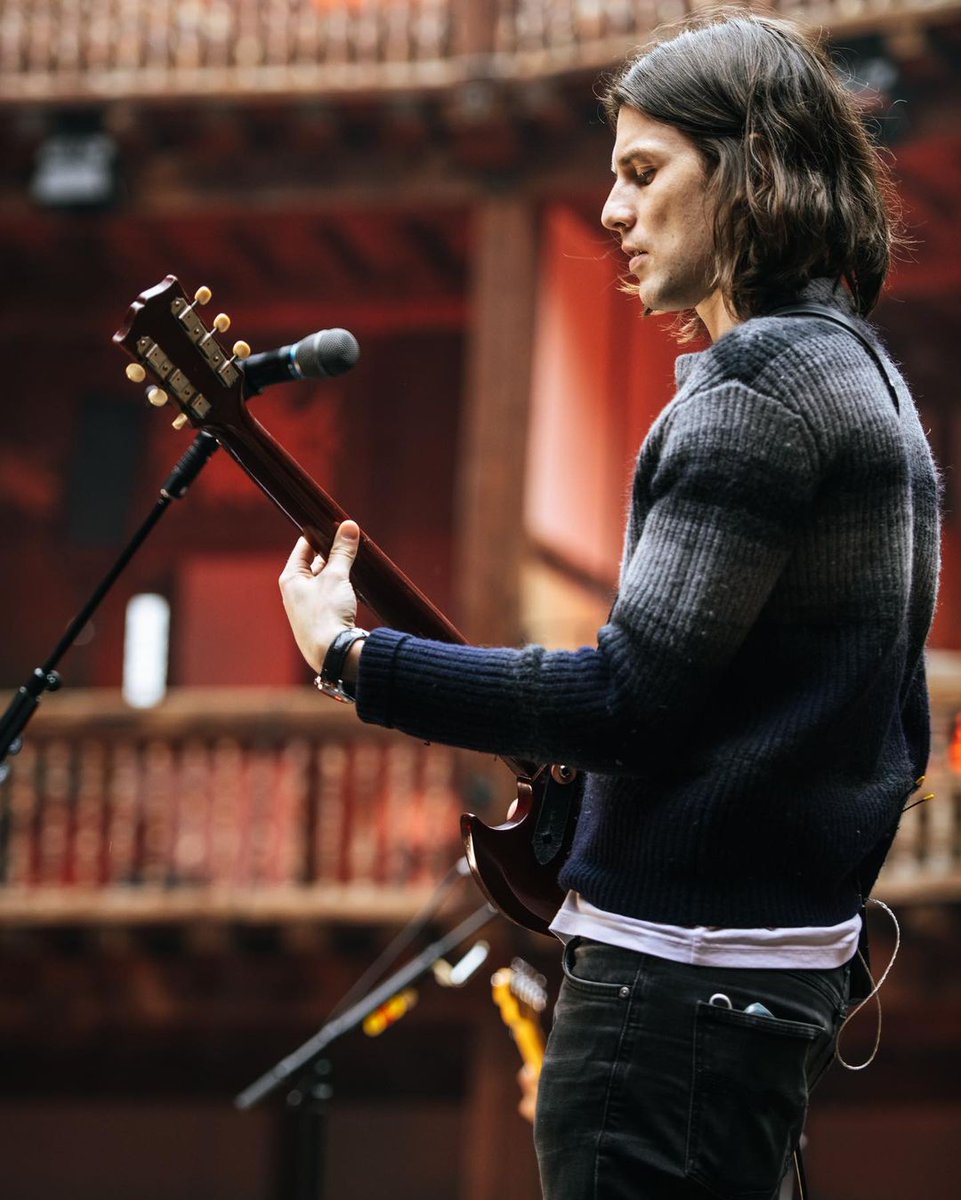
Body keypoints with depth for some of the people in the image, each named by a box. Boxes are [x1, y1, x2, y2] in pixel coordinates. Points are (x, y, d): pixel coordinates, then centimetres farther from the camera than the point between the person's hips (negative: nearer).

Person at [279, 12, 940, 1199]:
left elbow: (627, 694, -22)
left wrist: (348, 655, -15)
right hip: (791, 955, 10)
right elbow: (892, 723, 22)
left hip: (683, 969, -10)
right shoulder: (868, 380, 17)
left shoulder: (760, 388, -15)